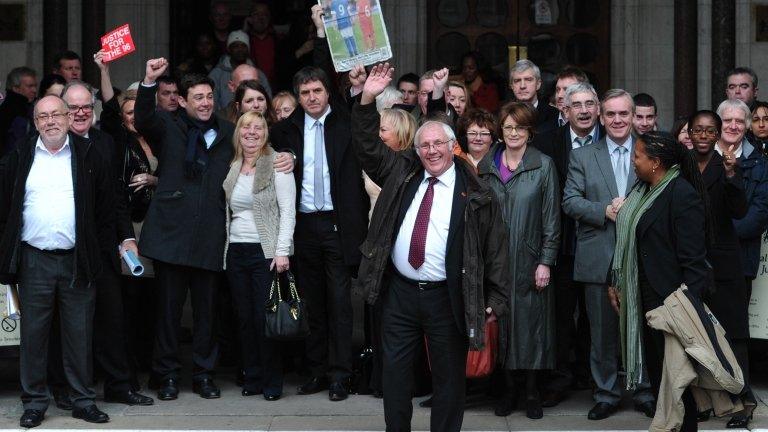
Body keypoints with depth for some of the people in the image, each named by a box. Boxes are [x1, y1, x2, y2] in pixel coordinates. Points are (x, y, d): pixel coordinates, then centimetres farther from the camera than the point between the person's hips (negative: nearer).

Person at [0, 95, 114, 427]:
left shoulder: (90, 158, 4)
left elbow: (106, 209, 6)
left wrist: (98, 248, 1)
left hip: (78, 262, 0)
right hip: (34, 261, 1)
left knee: (79, 334, 4)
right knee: (33, 334, 4)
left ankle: (83, 400, 14)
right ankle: (35, 402, 13)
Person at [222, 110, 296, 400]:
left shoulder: (277, 164, -2)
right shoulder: (231, 168, 13)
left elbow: (288, 210, -6)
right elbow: (226, 211, 15)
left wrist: (282, 251, -14)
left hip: (266, 251, -5)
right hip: (236, 251, 5)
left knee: (265, 317, -6)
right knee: (244, 317, 5)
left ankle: (272, 381, 4)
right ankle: (252, 377, 14)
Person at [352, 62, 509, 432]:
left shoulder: (474, 192, -2)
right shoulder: (401, 173, 7)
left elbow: (495, 246, 0)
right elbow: (367, 147, 5)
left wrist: (495, 298, -2)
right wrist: (367, 101, -9)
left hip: (447, 297, -3)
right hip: (399, 291, 3)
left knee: (449, 376, 6)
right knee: (395, 371, 9)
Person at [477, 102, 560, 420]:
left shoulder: (543, 166, -2)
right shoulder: (486, 166, 7)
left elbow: (551, 218, -3)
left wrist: (546, 262, -7)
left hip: (529, 261, -2)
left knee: (530, 323, 2)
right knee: (501, 324, 5)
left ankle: (532, 392, 11)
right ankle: (508, 389, 15)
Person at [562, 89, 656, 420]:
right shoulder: (582, 156, 8)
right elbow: (570, 200, 1)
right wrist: (605, 211, -14)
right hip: (599, 259, 0)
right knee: (602, 331, 6)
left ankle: (645, 393, 18)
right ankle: (606, 393, 16)